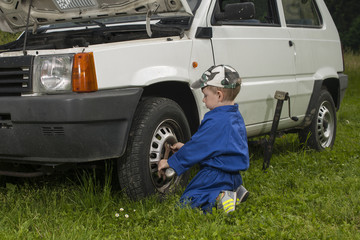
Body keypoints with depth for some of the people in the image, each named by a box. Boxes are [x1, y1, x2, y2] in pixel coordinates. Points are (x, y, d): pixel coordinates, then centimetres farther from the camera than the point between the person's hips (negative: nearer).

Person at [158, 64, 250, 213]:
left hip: (215, 175, -10)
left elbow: (196, 149, -16)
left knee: (185, 204, -9)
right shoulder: (236, 116, 10)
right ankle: (235, 191, 6)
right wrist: (185, 147, 19)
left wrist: (170, 162, -4)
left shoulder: (216, 122, -21)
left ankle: (218, 199, -22)